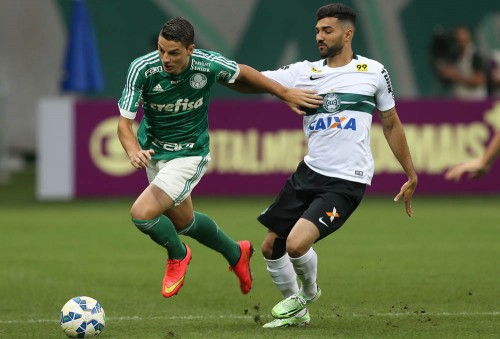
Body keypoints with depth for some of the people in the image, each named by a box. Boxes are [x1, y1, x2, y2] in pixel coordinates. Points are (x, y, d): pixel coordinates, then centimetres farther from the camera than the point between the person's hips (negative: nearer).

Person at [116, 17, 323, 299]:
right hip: (153, 151, 4)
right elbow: (125, 122, -22)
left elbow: (243, 73, -1)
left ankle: (178, 255, 12)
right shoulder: (142, 69, -24)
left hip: (189, 154, -4)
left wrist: (286, 94, 5)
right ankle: (236, 254, 49)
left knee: (142, 213, -20)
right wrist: (134, 152, -42)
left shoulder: (209, 65, -24)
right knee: (183, 221, 21)